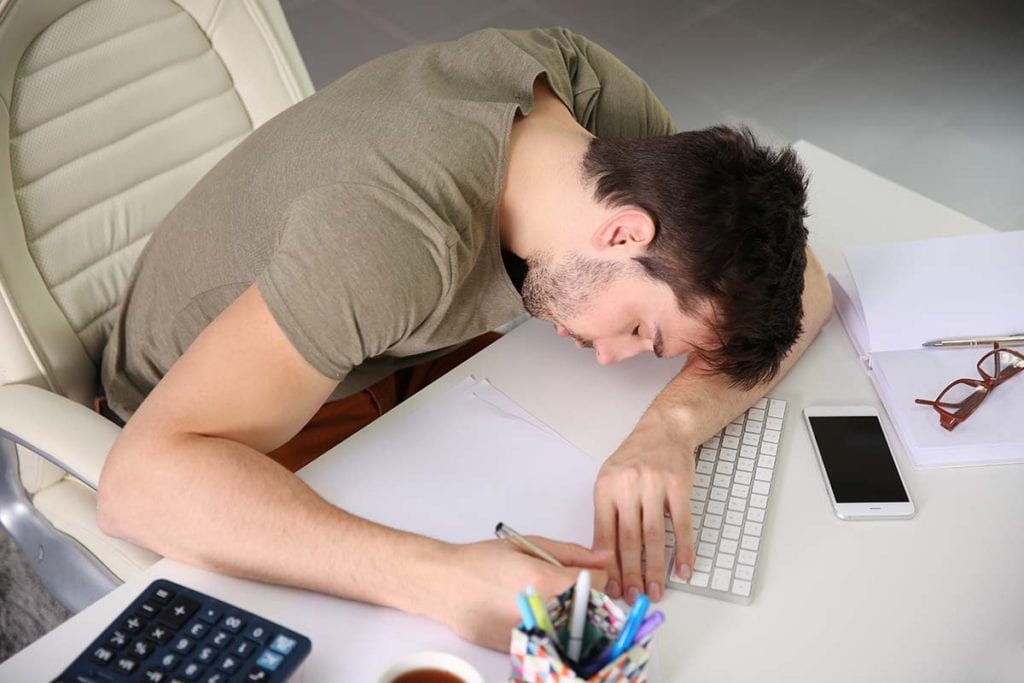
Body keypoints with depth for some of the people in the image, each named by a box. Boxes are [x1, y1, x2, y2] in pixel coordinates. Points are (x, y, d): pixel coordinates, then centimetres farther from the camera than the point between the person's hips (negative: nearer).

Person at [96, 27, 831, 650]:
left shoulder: (577, 75, -20)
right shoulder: (397, 241, -40)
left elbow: (804, 283, -14)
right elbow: (141, 482, -44)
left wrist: (672, 425, -32)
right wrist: (446, 579, -54)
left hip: (390, 365, 6)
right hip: (216, 442, -5)